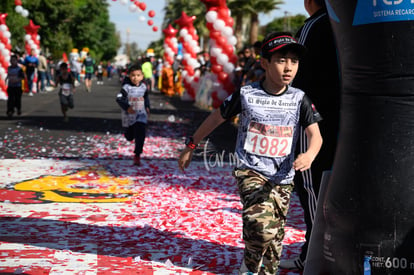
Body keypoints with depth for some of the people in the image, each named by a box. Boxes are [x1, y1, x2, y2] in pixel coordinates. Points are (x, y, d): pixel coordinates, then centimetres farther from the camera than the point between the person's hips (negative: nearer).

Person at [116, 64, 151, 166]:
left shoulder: (144, 86, 1)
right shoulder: (126, 87, -14)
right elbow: (119, 99, -20)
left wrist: (147, 107, 14)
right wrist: (127, 108, -31)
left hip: (141, 115, 2)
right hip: (128, 115, -2)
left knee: (140, 135, -13)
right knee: (129, 137, 14)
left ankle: (137, 156, -6)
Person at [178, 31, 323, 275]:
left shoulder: (299, 100, -1)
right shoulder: (246, 95, -6)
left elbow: (316, 135, -7)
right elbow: (216, 118, 6)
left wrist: (310, 154, -30)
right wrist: (191, 147, 12)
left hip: (282, 178, 3)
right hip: (250, 172, -3)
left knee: (274, 238, 6)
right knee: (263, 224, -25)